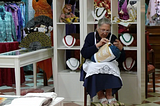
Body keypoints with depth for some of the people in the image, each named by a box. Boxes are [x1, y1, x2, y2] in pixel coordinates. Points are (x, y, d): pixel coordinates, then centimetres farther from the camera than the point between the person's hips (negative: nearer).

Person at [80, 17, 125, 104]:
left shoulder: (112, 38, 3)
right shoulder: (91, 36, 2)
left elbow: (121, 60, 0)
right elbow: (84, 54, -12)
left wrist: (120, 48, -20)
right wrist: (98, 45, -20)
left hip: (109, 64, 1)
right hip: (93, 63, 0)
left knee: (108, 67, -33)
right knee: (95, 68, -34)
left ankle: (109, 94, -23)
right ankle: (100, 94, -22)